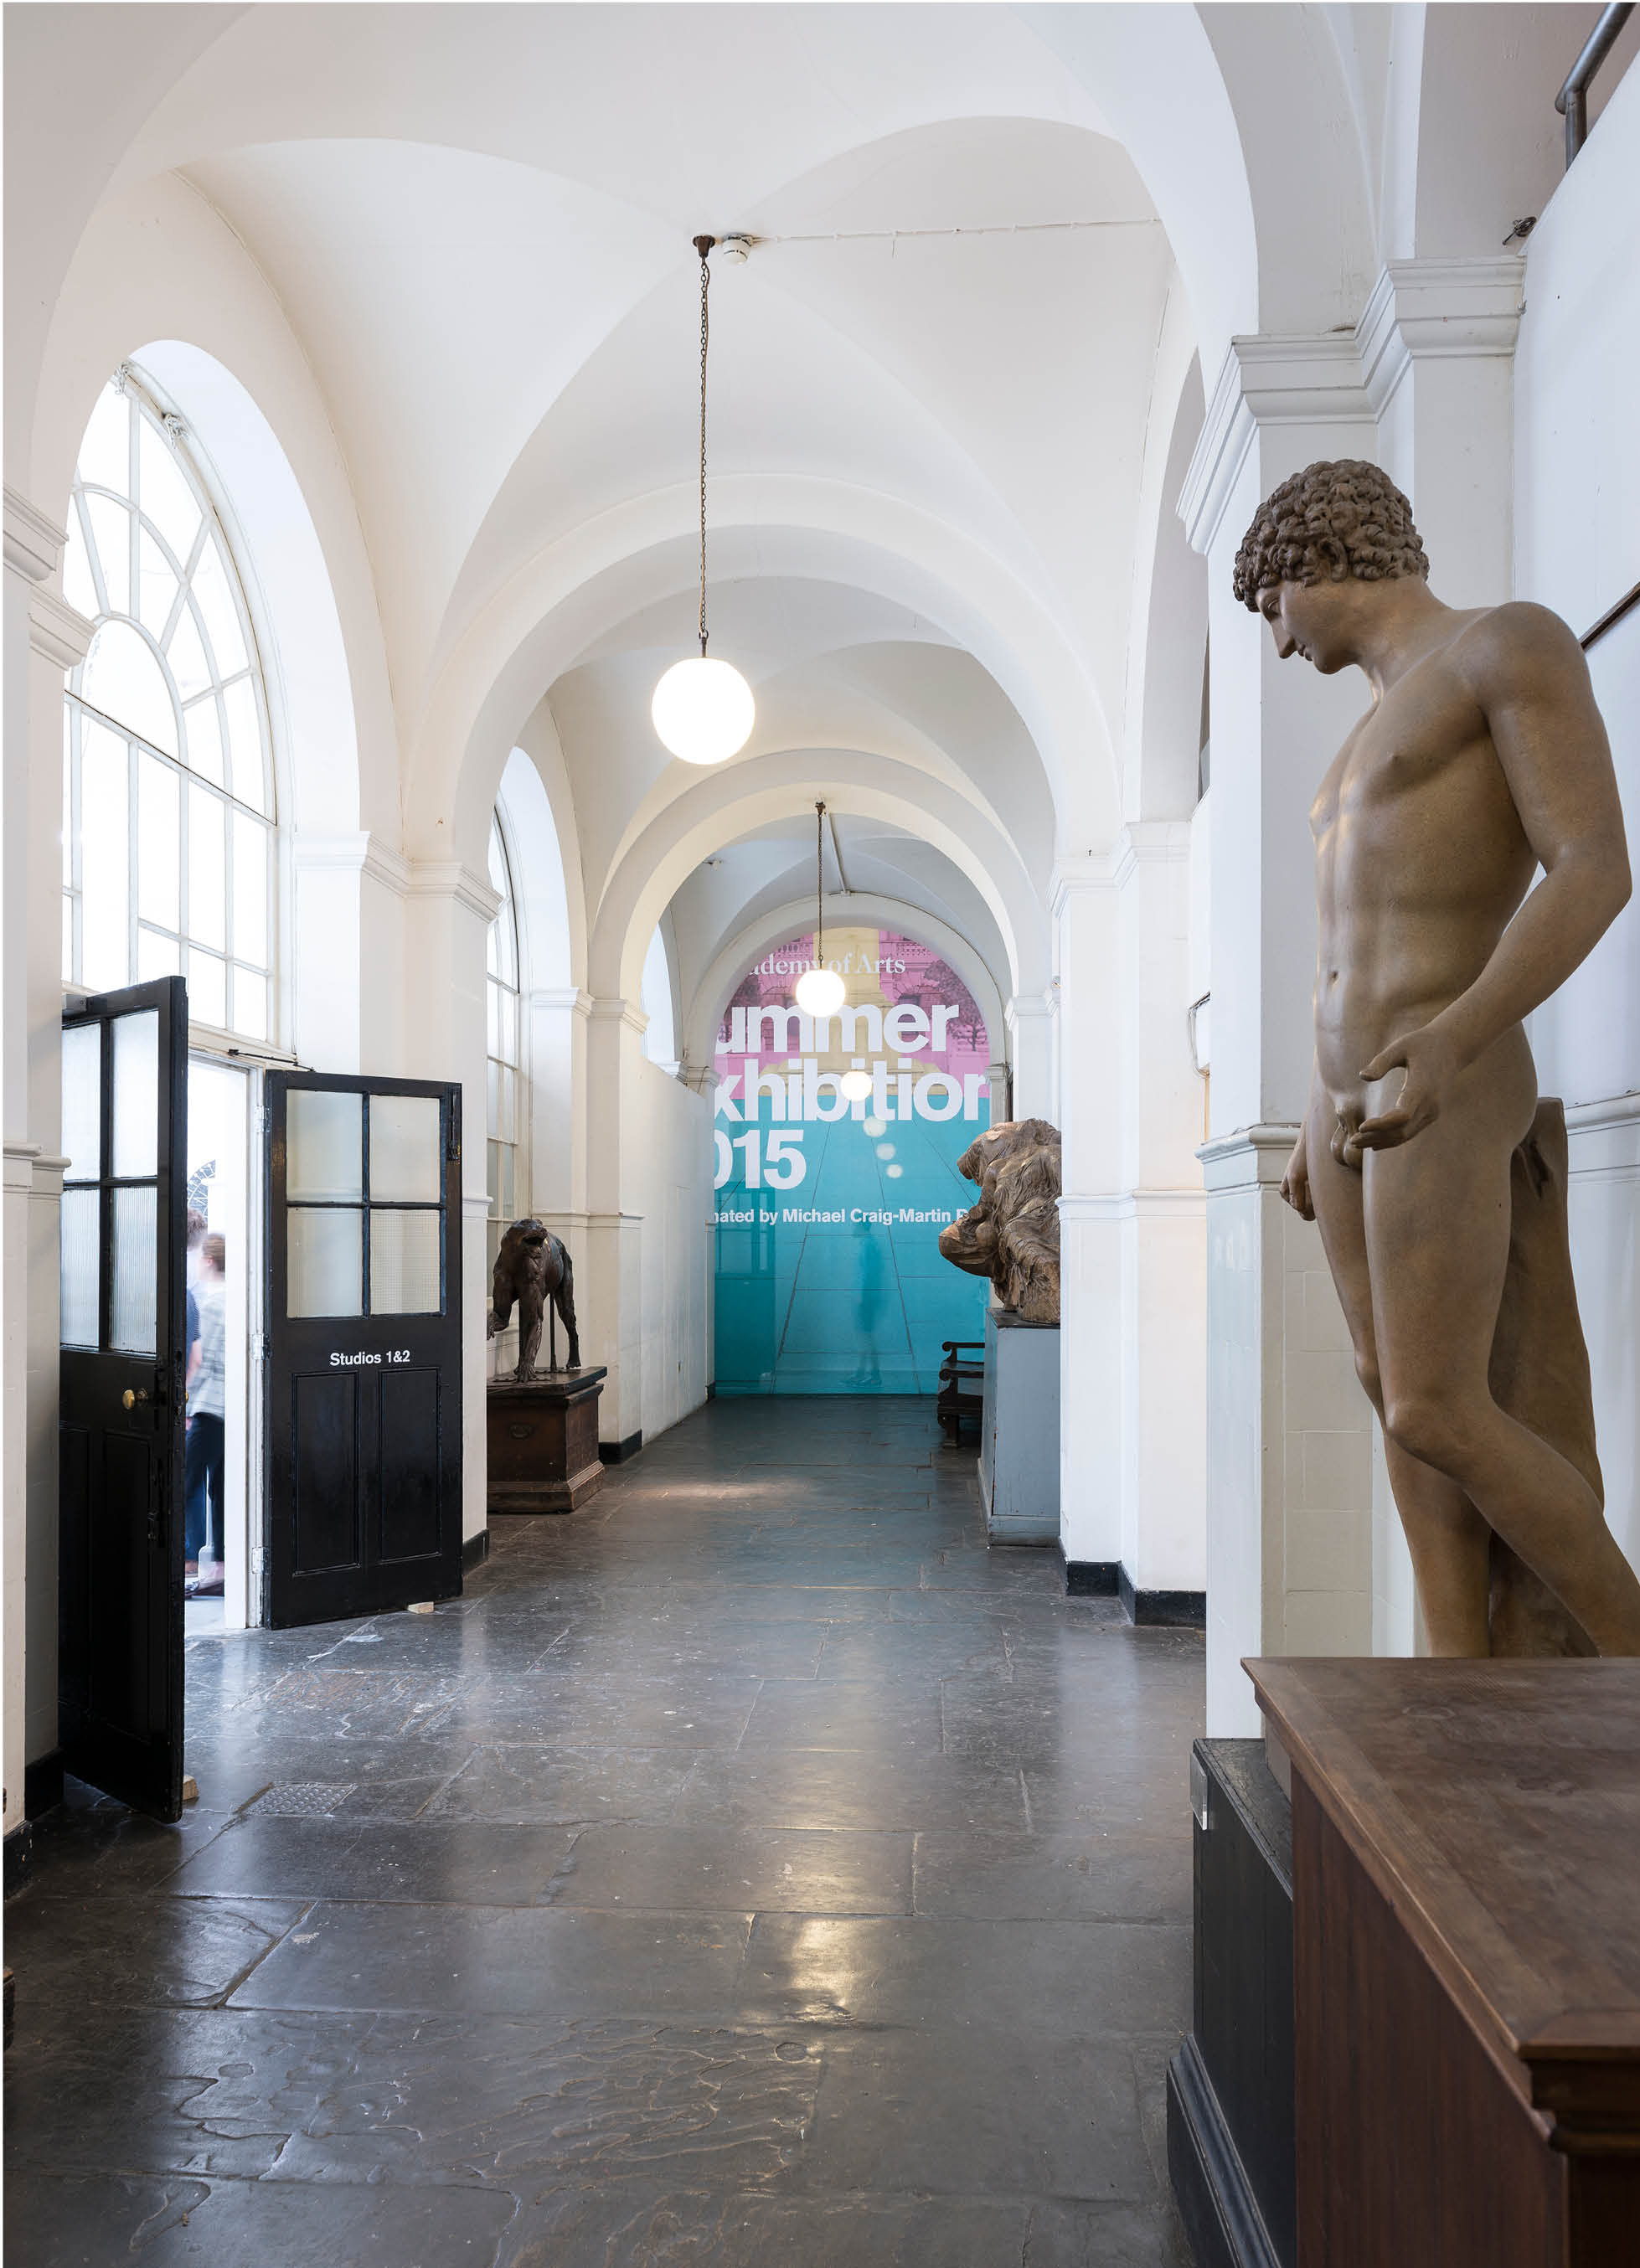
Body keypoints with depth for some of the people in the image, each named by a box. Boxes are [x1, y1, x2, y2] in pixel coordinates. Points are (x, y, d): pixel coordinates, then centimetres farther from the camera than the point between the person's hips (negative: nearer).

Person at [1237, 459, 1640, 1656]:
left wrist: (1451, 1046, -32)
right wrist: (1321, 1124, 23)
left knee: (1434, 1419, -11)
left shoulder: (1518, 641, -7)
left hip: (1446, 1104, -9)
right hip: (1360, 1095, 9)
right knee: (1399, 1395, 6)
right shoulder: (1381, 740, 22)